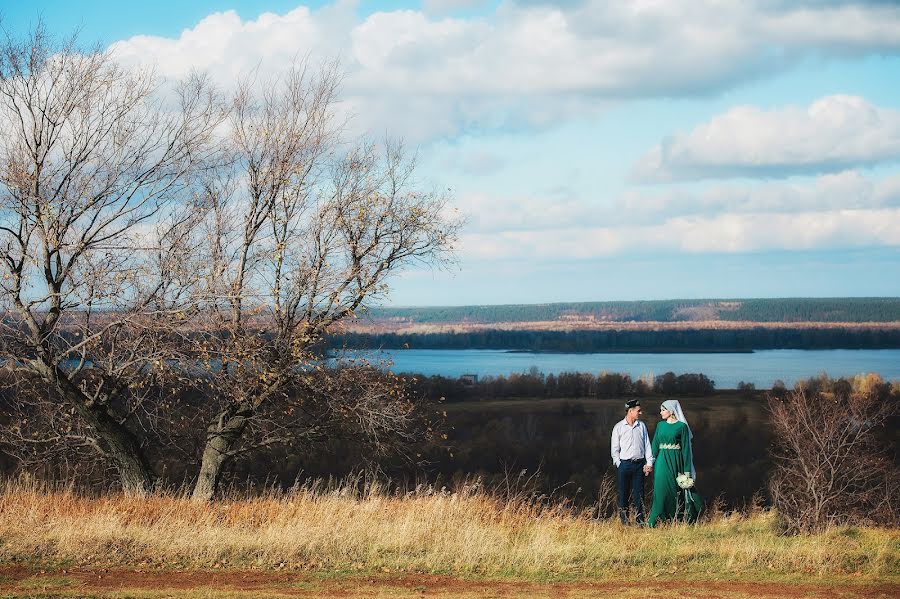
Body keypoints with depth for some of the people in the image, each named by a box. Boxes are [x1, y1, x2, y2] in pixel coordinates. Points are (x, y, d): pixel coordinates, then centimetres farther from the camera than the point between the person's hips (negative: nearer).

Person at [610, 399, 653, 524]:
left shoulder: (642, 426, 10)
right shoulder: (619, 427, 2)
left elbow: (647, 445, 11)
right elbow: (614, 448, 4)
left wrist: (649, 463, 3)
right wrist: (618, 464, -3)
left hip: (639, 464, 2)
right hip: (624, 464, -2)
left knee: (638, 492, 1)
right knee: (623, 493, 2)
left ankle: (640, 519, 5)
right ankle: (623, 519, 9)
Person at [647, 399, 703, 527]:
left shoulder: (682, 426, -4)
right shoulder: (660, 425, 9)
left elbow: (685, 448, -5)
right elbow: (655, 444, 10)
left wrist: (687, 470, -8)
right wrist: (651, 462, 0)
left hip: (676, 462, -3)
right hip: (662, 460, 3)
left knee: (677, 491, 0)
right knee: (661, 488, -4)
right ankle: (652, 522, -5)